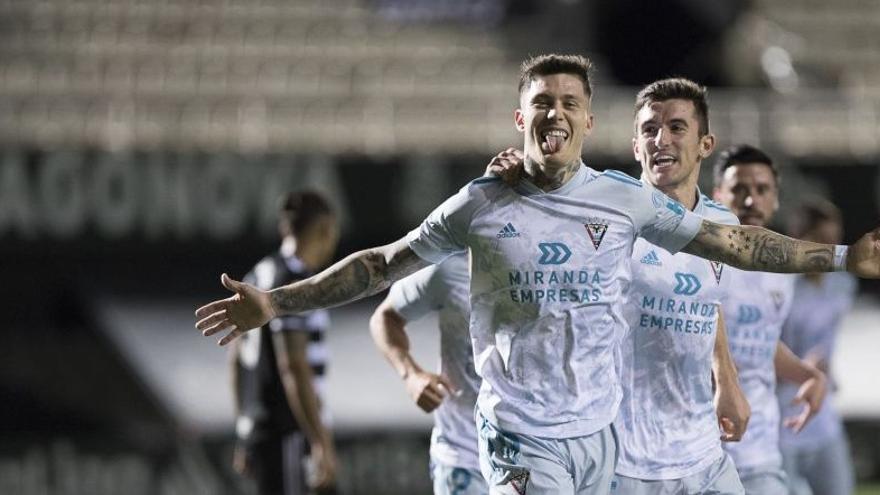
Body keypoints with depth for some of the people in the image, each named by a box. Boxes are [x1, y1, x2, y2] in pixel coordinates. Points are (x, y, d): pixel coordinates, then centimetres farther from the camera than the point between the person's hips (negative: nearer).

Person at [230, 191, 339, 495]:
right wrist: (322, 447, -22)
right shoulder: (291, 286, -16)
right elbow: (294, 369, -22)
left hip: (256, 431, 10)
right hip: (284, 436, -10)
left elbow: (238, 360, 18)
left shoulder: (258, 277, 13)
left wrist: (244, 441, 24)